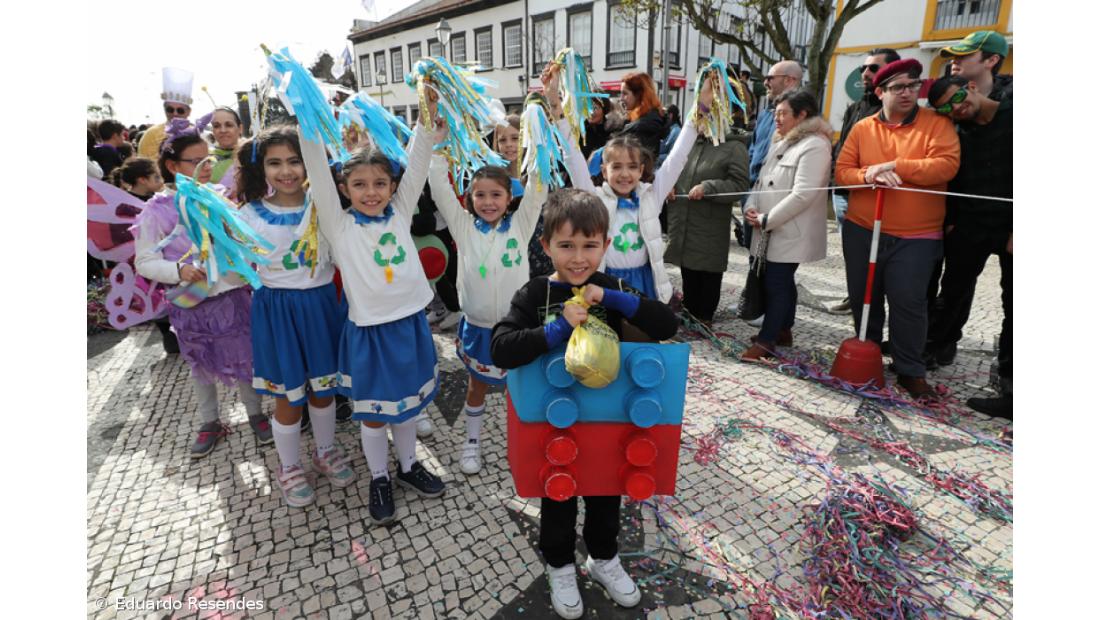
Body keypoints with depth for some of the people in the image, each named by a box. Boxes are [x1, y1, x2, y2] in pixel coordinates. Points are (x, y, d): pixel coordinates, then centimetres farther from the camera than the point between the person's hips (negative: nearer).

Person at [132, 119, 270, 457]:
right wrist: (179, 270, -21)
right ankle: (210, 423, 35)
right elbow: (145, 261, -5)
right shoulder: (158, 209, -7)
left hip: (234, 294, 1)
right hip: (191, 302, -1)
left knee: (245, 359, 11)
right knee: (202, 366, 16)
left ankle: (255, 414, 31)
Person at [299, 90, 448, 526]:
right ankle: (379, 478, 33)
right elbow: (319, 174, -15)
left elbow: (416, 165, -6)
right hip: (369, 329, -3)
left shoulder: (400, 213, 2)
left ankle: (408, 466, 40)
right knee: (372, 412, 12)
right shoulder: (338, 225, -6)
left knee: (405, 404, 20)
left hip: (410, 322, 3)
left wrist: (427, 119, -15)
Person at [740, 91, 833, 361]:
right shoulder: (780, 143, 16)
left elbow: (802, 195, -22)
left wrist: (766, 219, -17)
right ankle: (782, 331, 29)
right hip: (772, 229, 8)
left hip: (791, 232, -8)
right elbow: (762, 180, 16)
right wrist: (752, 207, -2)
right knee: (782, 281, 16)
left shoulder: (815, 146, -14)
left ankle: (766, 341, 3)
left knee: (776, 283, -5)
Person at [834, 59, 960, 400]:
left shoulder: (937, 124, -1)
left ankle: (910, 371, 12)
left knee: (908, 302, -4)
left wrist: (894, 166, -20)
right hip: (862, 230, 3)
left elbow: (947, 165, -14)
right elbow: (842, 170, 1)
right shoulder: (862, 128, 6)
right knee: (863, 297, 12)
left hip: (916, 236, -3)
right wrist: (868, 176, -19)